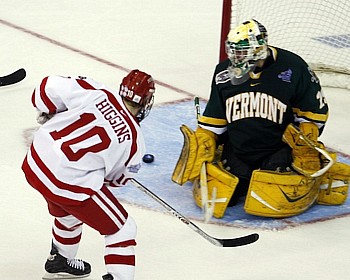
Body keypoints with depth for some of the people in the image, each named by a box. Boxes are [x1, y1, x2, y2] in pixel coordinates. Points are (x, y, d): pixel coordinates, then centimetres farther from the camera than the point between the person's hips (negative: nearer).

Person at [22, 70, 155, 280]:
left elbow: (50, 87, -4)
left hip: (36, 162, 7)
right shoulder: (134, 141, -5)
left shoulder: (97, 93, -3)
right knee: (122, 229, 9)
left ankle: (59, 262, 58)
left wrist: (47, 113, 15)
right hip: (69, 184, -7)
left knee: (68, 213, 36)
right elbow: (117, 178, 10)